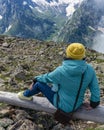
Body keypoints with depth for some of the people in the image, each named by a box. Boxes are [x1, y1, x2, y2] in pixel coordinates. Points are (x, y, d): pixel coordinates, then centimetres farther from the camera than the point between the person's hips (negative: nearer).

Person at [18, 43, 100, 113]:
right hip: (78, 104, 5)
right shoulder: (90, 70, -19)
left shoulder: (61, 71, -28)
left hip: (63, 105, -5)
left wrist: (36, 79, 14)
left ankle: (26, 95, 35)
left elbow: (47, 77, -8)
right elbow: (95, 89, -9)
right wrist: (94, 104, 9)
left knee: (40, 83, 8)